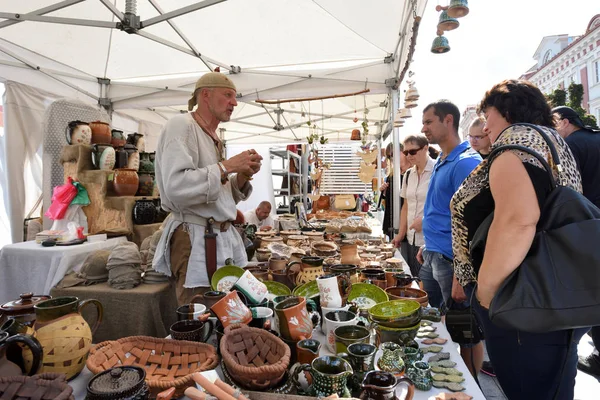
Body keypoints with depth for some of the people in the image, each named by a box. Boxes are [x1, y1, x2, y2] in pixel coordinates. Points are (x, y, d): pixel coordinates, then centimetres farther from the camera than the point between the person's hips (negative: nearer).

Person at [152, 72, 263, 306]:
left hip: (224, 238, 9)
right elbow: (177, 188, -24)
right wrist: (227, 166, -17)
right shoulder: (181, 126, -10)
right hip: (195, 240, -8)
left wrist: (243, 176, 3)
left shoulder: (214, 139, 17)